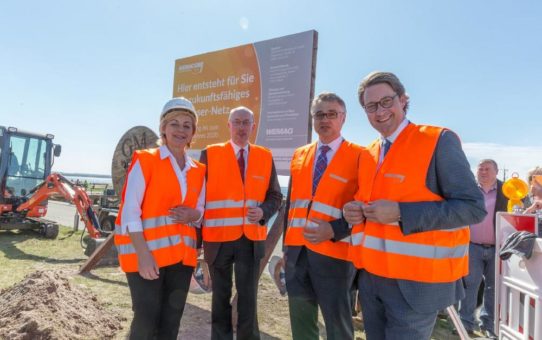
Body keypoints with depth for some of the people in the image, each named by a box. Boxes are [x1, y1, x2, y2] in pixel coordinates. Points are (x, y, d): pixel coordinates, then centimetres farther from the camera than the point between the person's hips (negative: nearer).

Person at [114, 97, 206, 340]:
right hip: (147, 251, -5)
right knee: (146, 320, -2)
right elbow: (129, 211, -10)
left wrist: (192, 215, -8)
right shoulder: (145, 160, -4)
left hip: (181, 254, 5)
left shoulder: (198, 171, 10)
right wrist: (143, 254, -18)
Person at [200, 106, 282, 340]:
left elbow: (275, 196, 8)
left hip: (251, 240, 1)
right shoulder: (210, 154, -1)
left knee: (248, 299, 6)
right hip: (218, 239, -1)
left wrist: (263, 212, -14)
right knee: (221, 298, 14)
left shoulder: (265, 157, 4)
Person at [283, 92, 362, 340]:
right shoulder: (299, 155, 10)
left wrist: (334, 231, -20)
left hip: (333, 252, -5)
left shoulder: (359, 156, -6)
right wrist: (287, 244, 12)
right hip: (297, 250, 5)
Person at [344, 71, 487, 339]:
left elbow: (473, 207, -15)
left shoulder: (439, 141, -10)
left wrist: (400, 213, -23)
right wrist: (354, 210, -5)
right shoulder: (367, 154, 9)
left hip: (416, 282, -6)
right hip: (370, 277, 6)